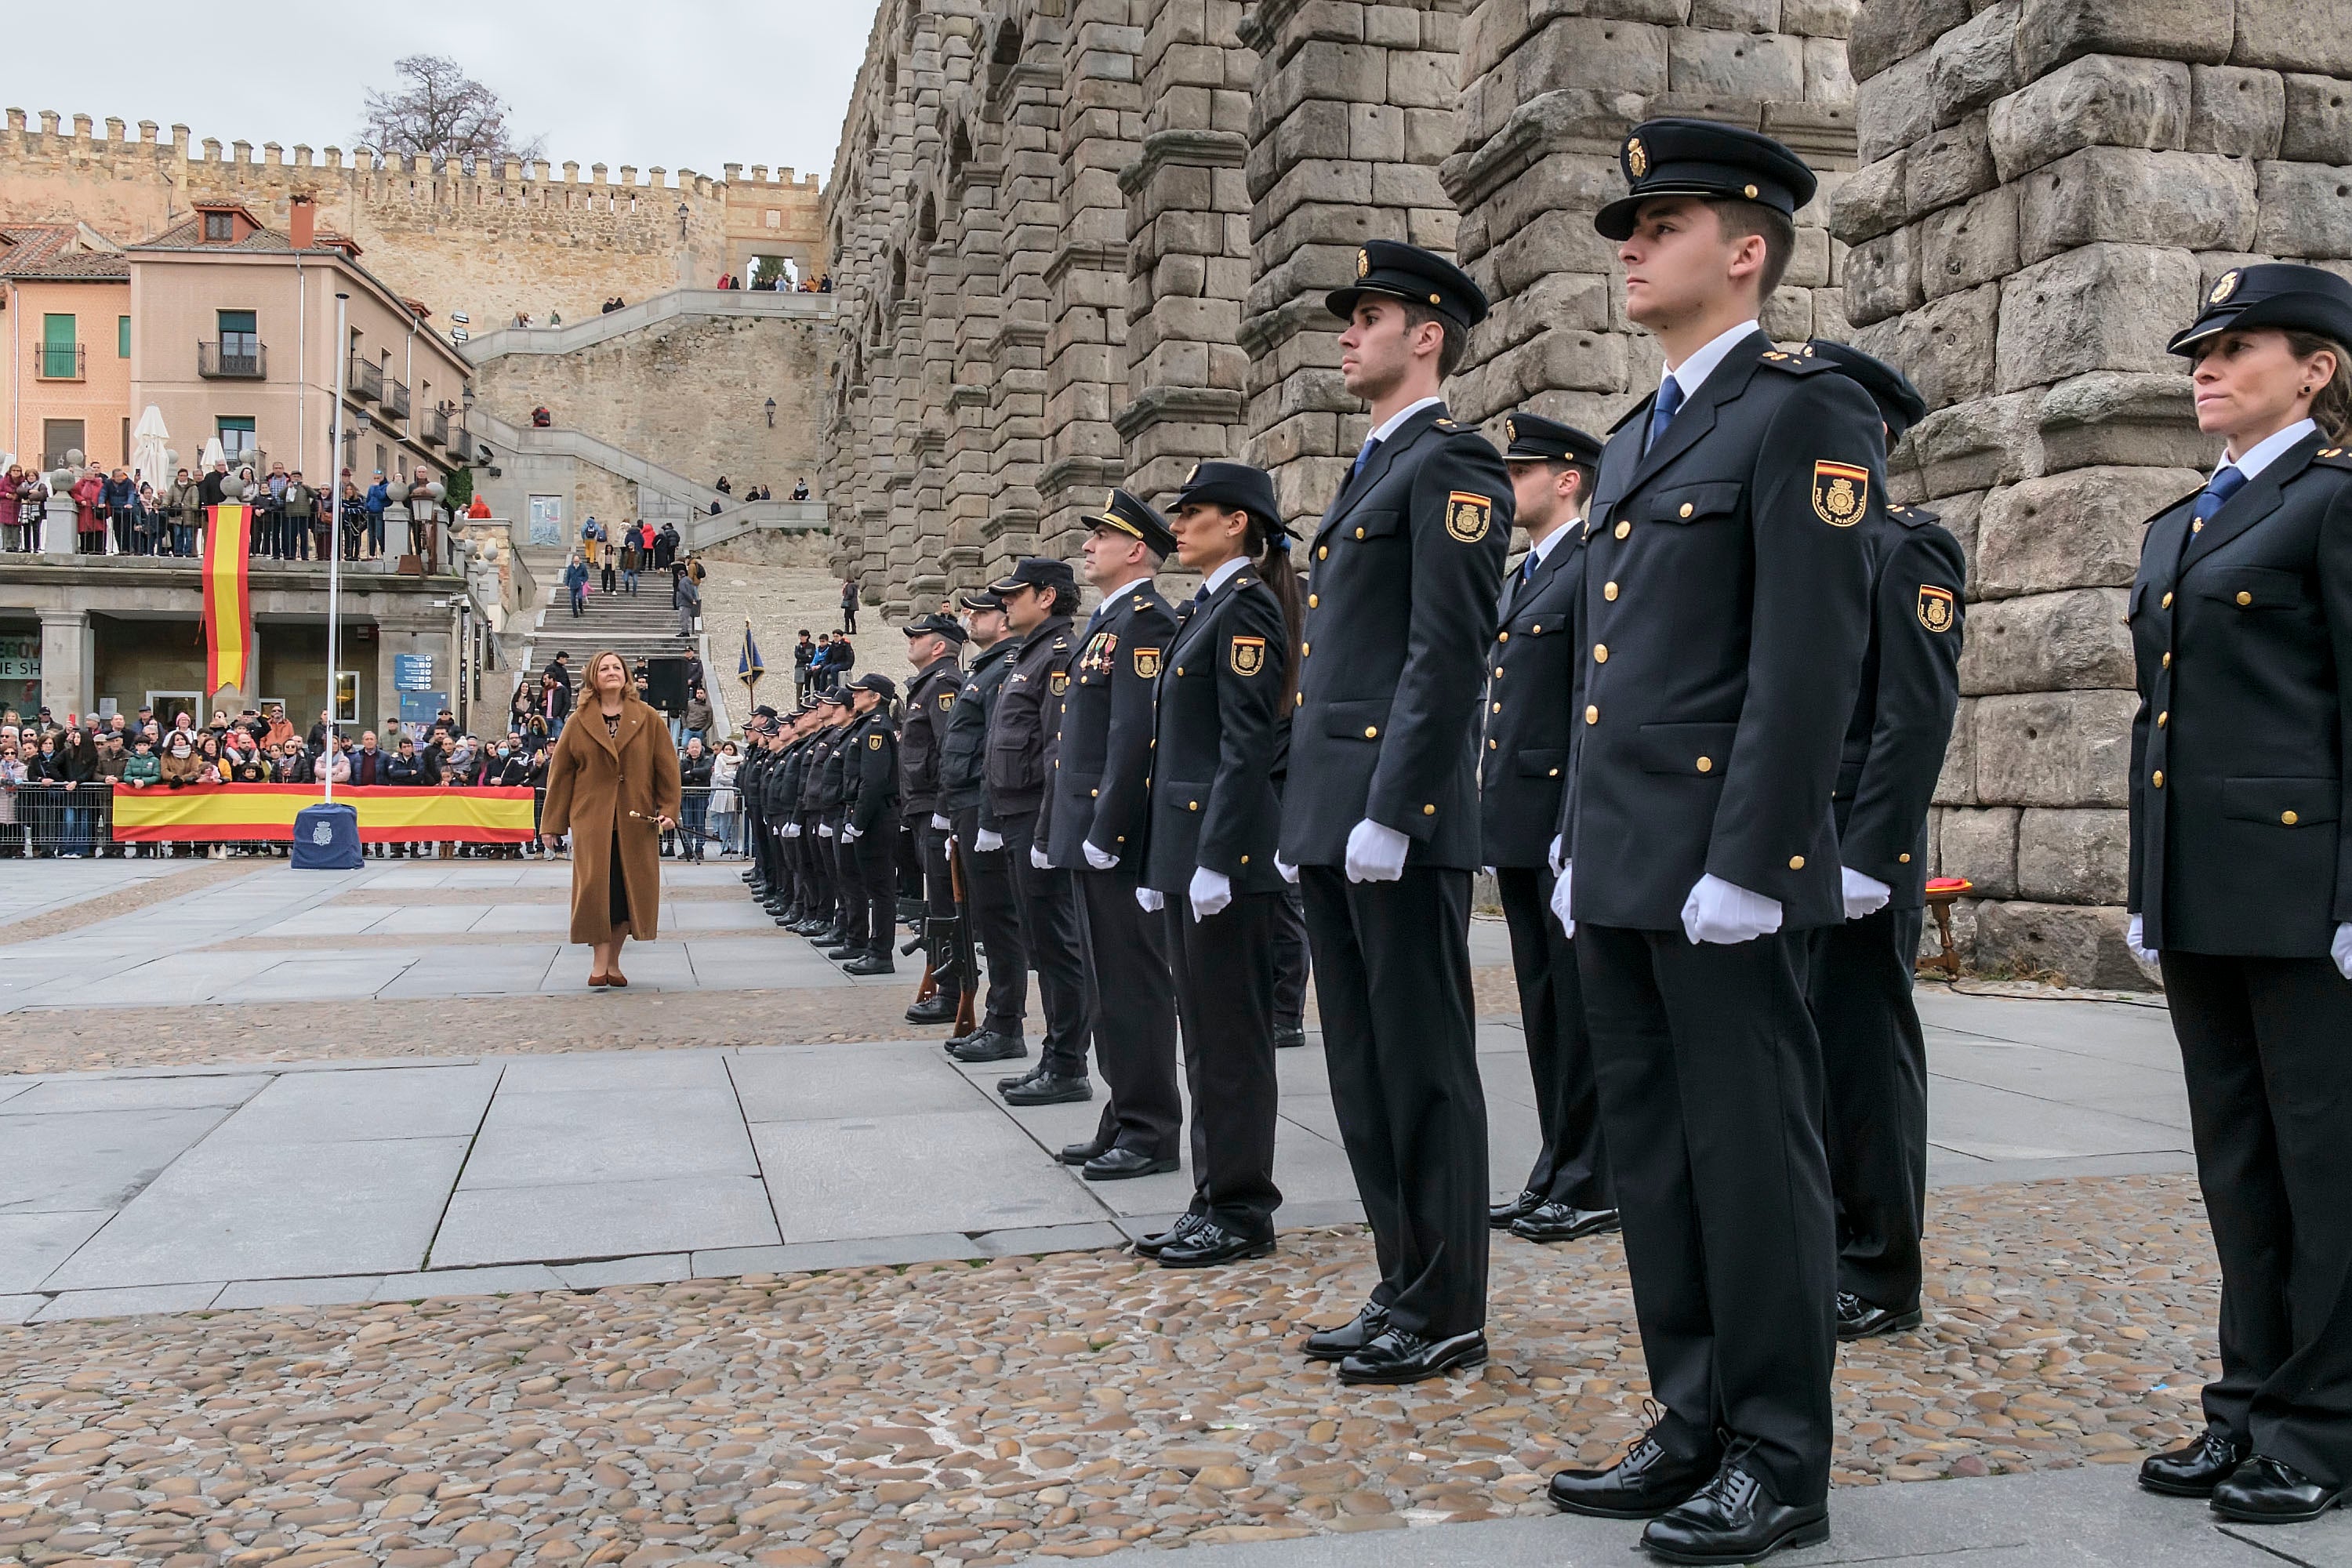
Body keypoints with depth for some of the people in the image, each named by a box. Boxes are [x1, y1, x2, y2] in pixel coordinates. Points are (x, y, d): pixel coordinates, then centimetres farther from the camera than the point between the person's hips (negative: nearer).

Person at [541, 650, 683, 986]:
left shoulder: (648, 719, 6)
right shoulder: (579, 723, 6)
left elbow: (667, 768, 5)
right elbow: (560, 774, 6)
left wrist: (669, 810, -6)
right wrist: (551, 824, 4)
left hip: (636, 820, 1)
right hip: (592, 819, -1)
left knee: (631, 889, 2)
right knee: (597, 887, -8)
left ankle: (613, 962, 14)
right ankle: (601, 963, -2)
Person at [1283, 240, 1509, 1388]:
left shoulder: (1449, 465, -6)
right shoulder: (1368, 475, 23)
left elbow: (1449, 653, -16)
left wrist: (1389, 812, -21)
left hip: (1398, 821, -10)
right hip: (1331, 819, 10)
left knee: (1422, 1067, -2)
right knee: (1362, 1069, 12)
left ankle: (1446, 1314, 9)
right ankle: (1402, 1291, 23)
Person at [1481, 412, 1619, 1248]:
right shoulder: (1517, 583, 20)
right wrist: (1490, 818, 17)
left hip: (1567, 822, -9)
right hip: (1516, 828, 9)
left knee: (1582, 1006, -2)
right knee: (1544, 1005, 12)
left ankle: (1593, 1186, 7)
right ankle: (1558, 1173, 20)